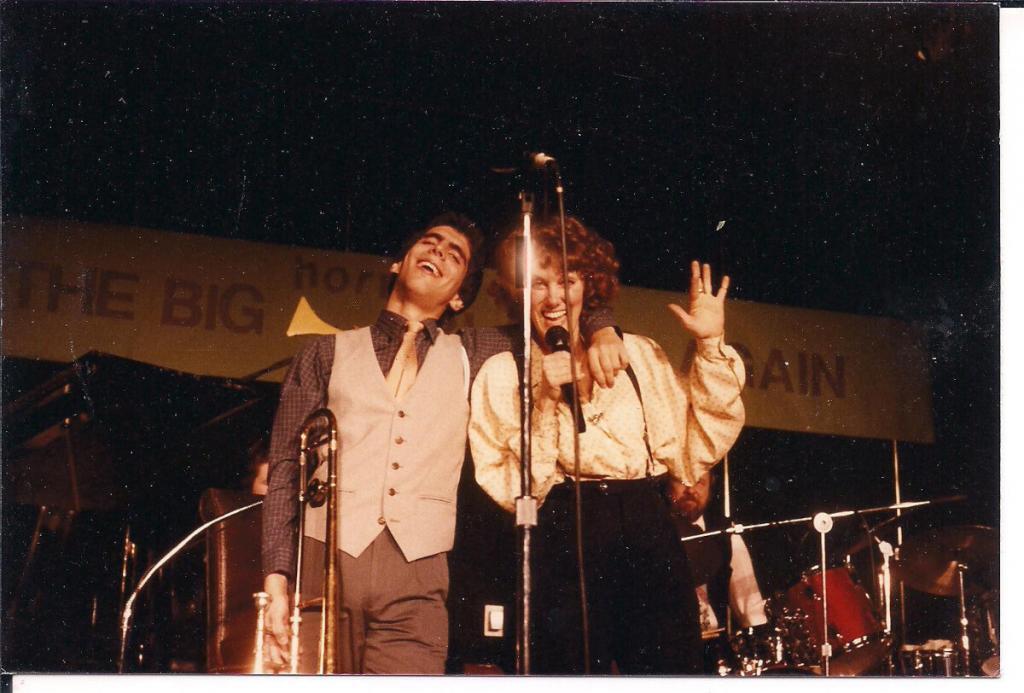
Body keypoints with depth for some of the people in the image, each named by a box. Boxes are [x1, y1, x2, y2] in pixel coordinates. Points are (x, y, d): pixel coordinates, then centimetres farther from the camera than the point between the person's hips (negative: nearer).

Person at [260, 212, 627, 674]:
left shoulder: (472, 356, 21)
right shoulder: (328, 354, 16)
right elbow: (285, 471, 10)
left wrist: (599, 330, 6)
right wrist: (276, 580, -1)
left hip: (417, 574, 1)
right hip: (324, 562, -1)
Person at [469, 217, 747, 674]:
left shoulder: (639, 354, 15)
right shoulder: (502, 374, 7)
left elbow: (694, 456, 7)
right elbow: (511, 491, -3)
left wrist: (711, 347, 5)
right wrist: (545, 402, -12)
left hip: (648, 537, 2)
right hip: (562, 546, -2)